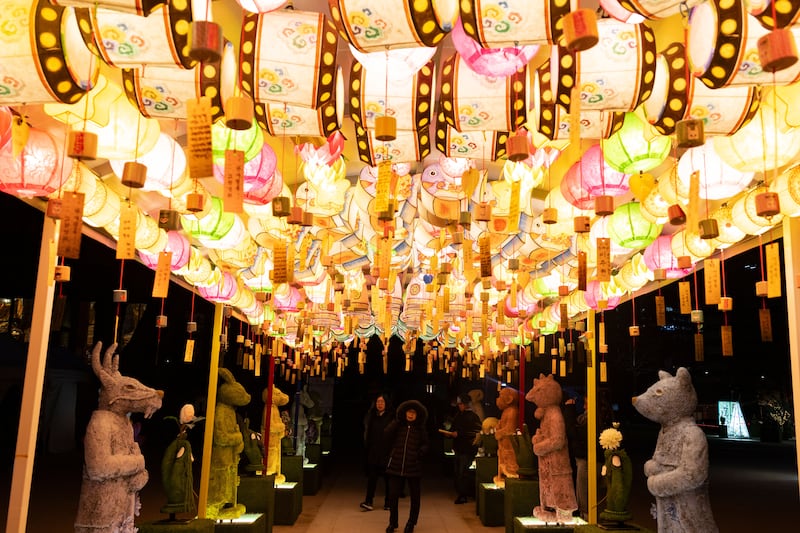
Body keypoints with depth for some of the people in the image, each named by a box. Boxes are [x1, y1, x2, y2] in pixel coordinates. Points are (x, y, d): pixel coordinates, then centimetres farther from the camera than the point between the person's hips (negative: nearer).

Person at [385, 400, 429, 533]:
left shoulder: (420, 429, 3)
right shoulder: (398, 426, 3)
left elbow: (425, 444, 10)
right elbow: (387, 435, -11)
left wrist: (421, 451, -11)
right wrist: (397, 421, -14)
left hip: (413, 468, 0)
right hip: (396, 466, 0)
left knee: (414, 497, 9)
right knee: (393, 495, 0)